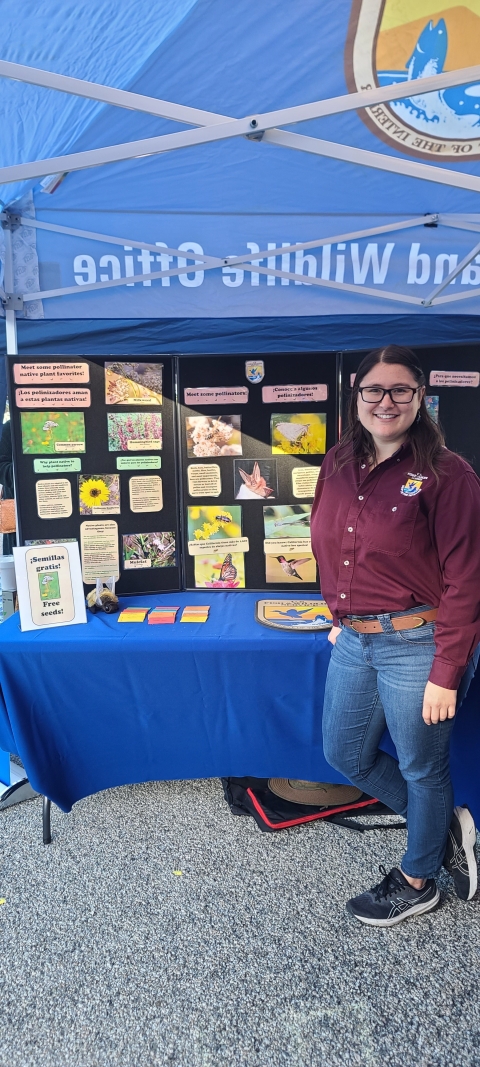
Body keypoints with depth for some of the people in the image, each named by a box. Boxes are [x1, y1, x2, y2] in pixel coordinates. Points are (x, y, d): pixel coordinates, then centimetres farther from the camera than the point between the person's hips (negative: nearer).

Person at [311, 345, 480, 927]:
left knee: (422, 767, 13)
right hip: (353, 642, 7)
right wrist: (340, 616, 15)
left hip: (416, 644, -7)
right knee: (345, 755, 20)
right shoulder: (339, 465, 5)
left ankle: (416, 881, 40)